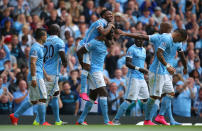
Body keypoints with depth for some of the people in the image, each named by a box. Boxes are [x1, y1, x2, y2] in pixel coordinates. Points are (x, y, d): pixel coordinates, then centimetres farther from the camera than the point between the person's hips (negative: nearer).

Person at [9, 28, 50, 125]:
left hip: (37, 77, 10)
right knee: (42, 99, -7)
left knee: (33, 101, 11)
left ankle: (15, 116, 14)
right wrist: (34, 78, -24)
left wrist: (45, 75, 29)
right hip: (36, 77, -10)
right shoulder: (35, 48, -12)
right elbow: (32, 63, -19)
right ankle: (42, 123, -4)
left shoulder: (39, 47, 19)